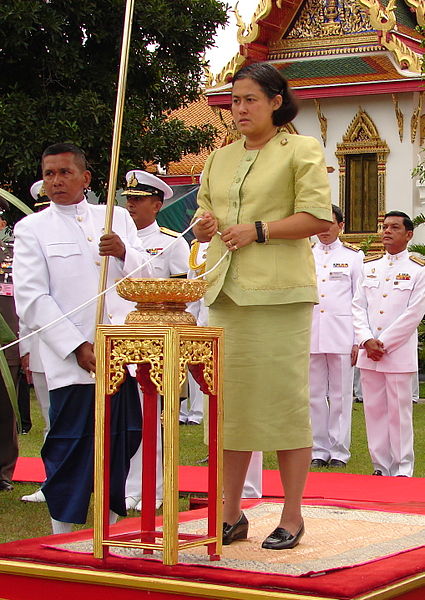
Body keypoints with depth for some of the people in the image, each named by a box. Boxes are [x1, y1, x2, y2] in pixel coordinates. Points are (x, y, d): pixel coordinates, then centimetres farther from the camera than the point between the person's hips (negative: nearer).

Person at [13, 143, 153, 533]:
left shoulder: (117, 219, 15)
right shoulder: (32, 229, 5)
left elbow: (146, 278, 12)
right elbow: (31, 300, -4)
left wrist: (124, 253, -10)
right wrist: (78, 348, -12)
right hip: (71, 364, -3)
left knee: (119, 449, 7)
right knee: (70, 455, -3)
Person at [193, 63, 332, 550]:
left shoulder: (301, 150, 3)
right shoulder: (220, 159, 20)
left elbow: (319, 217, -6)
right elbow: (203, 216, 25)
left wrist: (258, 230, -13)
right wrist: (206, 226, 2)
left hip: (279, 291, -6)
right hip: (225, 291, 6)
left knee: (285, 399, -5)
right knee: (229, 401, 6)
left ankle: (292, 517, 3)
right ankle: (231, 514, 14)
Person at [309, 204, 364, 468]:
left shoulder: (353, 256, 6)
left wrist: (359, 340, -4)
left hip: (341, 335, -2)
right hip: (309, 335, 3)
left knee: (340, 394, 0)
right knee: (315, 394, 4)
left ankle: (339, 451, 6)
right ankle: (318, 449, 11)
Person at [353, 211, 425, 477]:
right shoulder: (369, 265, 13)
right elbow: (358, 306, 9)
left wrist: (383, 343, -11)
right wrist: (367, 341, -6)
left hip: (400, 352, -4)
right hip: (369, 353, 4)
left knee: (400, 411, -2)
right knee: (374, 409, 6)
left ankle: (403, 469, 4)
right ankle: (380, 466, 13)